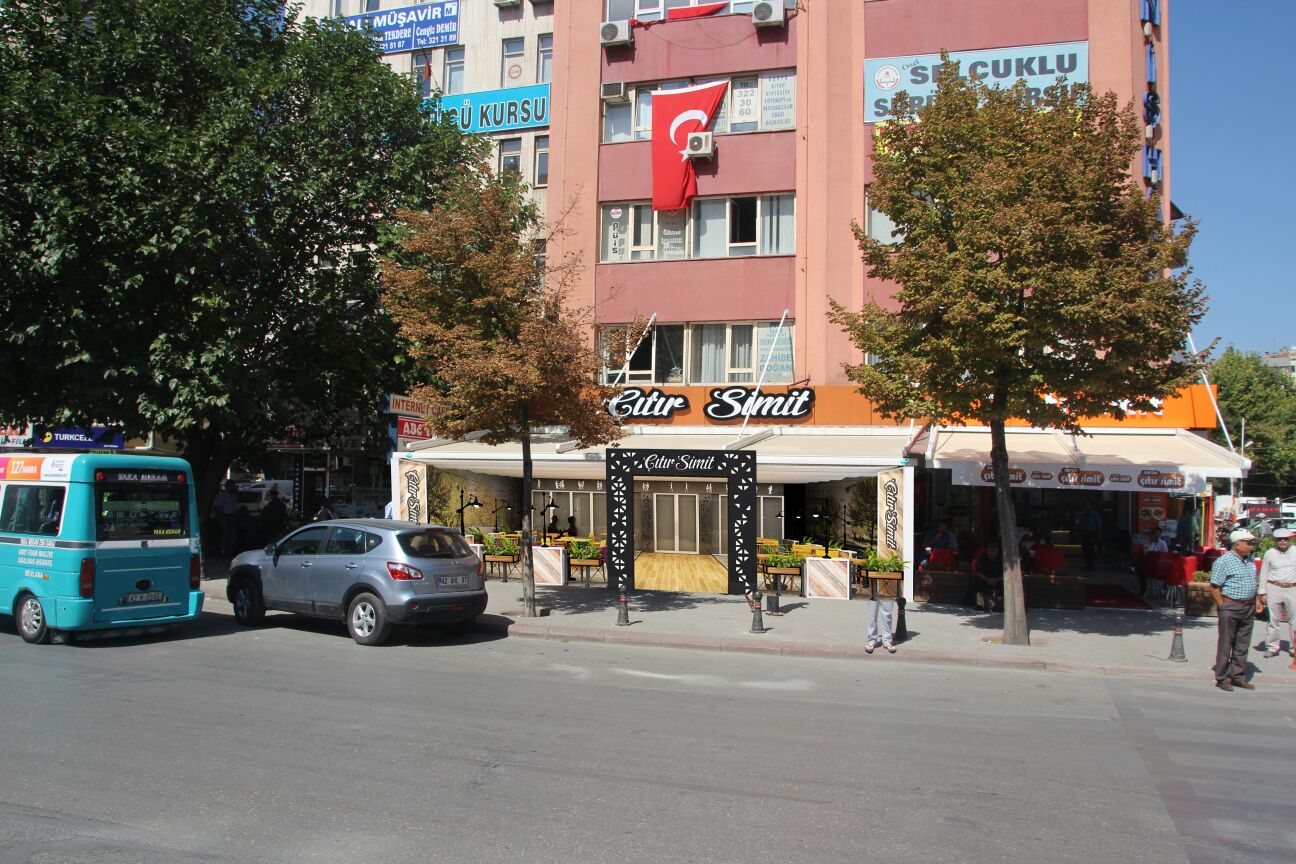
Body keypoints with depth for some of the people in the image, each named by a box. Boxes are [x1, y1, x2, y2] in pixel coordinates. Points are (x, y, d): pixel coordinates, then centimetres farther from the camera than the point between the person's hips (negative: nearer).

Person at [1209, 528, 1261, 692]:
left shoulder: (1250, 559, 11)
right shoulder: (1223, 561, -13)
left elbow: (1253, 583, 22)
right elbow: (1214, 587, -13)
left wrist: (1257, 601, 15)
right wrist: (1222, 606, -13)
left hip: (1248, 608, 7)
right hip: (1230, 607, -7)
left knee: (1242, 645, 12)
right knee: (1225, 644, 0)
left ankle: (1238, 676, 21)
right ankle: (1222, 678, 7)